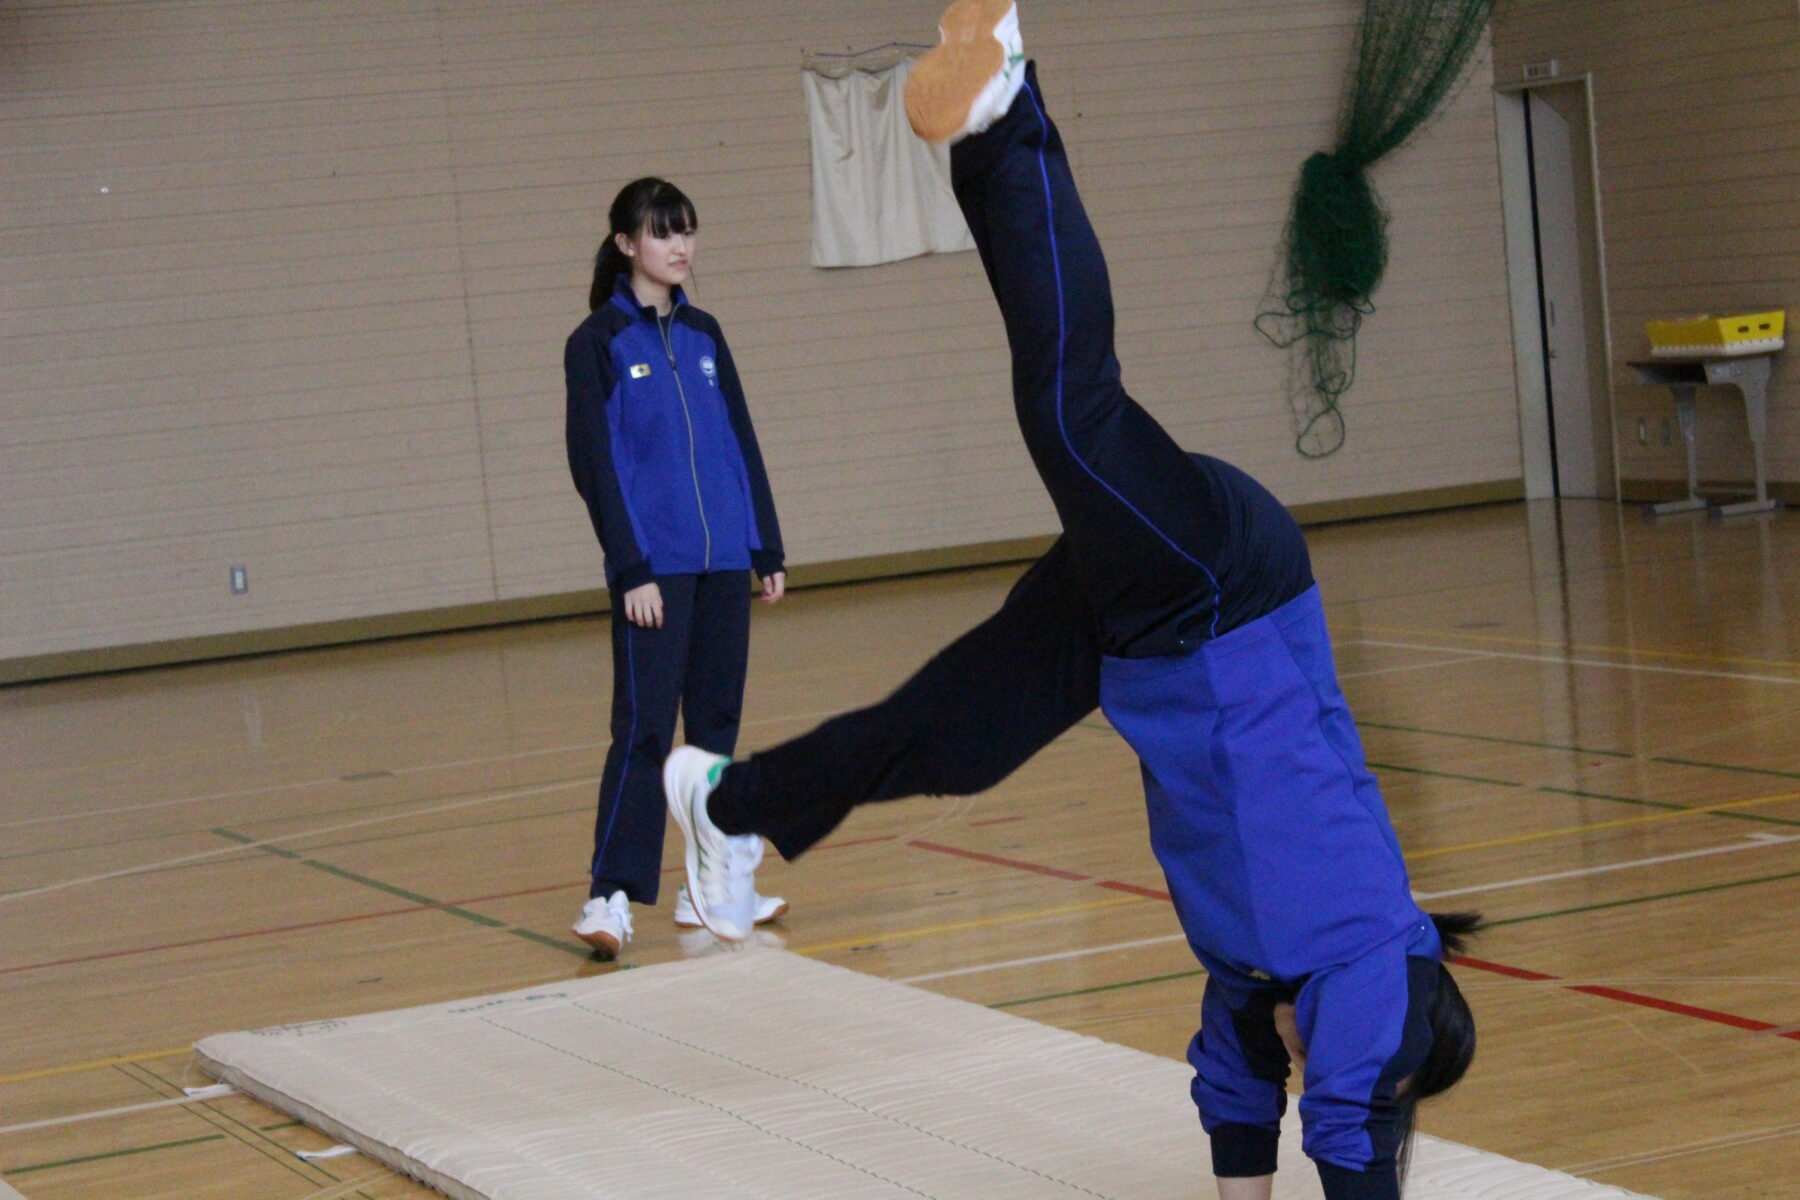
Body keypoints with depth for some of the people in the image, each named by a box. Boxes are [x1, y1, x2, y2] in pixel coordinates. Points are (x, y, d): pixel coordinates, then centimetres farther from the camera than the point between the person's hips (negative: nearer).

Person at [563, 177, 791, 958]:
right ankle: (611, 894, -10)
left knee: (717, 724, 9)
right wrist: (631, 568, -13)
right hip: (654, 569, -6)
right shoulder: (598, 344, -2)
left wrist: (767, 549, 11)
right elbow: (594, 462, -7)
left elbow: (741, 445, 15)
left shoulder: (703, 335, 13)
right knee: (644, 730, -11)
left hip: (723, 566, 6)